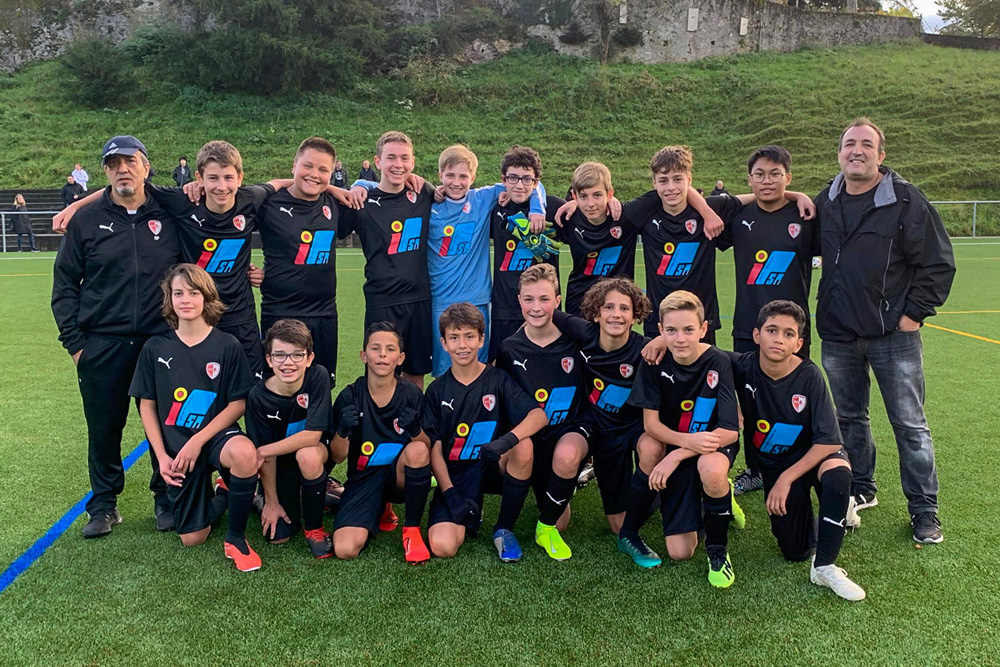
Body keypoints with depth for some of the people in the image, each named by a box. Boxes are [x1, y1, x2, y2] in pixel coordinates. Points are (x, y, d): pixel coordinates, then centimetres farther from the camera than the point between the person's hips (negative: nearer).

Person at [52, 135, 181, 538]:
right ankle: (103, 505, 24)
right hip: (101, 348, 0)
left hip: (161, 343, 0)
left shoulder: (168, 217, 5)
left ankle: (166, 499, 23)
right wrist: (73, 342, 0)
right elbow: (64, 285, 6)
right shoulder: (87, 221, 4)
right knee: (104, 429, 8)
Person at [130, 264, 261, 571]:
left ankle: (236, 538, -16)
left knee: (244, 453, -40)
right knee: (192, 538, 0)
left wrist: (198, 441, -16)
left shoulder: (228, 346, -6)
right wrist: (162, 456, -5)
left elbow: (238, 404, -7)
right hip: (177, 448, 2)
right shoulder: (155, 348, 0)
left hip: (215, 434, -2)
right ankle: (221, 495, 35)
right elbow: (147, 406, 4)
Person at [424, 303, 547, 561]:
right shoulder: (437, 391, 2)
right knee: (443, 547, -24)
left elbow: (539, 415, -17)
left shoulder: (497, 379, -2)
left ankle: (504, 528, -11)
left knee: (523, 446, -34)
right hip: (455, 476, 0)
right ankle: (470, 517, 14)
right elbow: (435, 449, 0)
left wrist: (507, 440, -36)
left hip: (494, 466, 0)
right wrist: (450, 494, -13)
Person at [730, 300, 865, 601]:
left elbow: (830, 441, -24)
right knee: (795, 552, -1)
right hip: (773, 461, 2)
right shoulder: (743, 367, -16)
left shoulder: (809, 375, -22)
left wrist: (786, 478, -24)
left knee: (838, 472, -40)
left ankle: (824, 567, -23)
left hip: (814, 454, -2)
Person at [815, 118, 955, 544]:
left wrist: (914, 313, -8)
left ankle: (924, 509, 14)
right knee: (849, 418, 15)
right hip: (838, 335, 5)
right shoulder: (826, 202, 6)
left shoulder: (905, 200, -9)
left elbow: (938, 262, -6)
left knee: (910, 424, 2)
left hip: (893, 334, -4)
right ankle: (860, 491, 32)